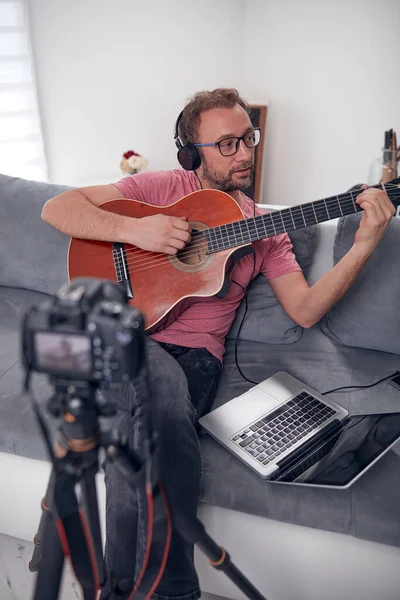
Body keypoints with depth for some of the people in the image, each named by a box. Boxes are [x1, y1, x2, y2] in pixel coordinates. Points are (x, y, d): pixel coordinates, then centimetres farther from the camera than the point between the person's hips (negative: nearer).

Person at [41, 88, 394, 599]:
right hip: (127, 338, -1)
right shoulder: (162, 187, 7)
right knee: (162, 398, -35)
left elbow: (305, 310, 6)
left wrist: (364, 244, -4)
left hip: (195, 356, 2)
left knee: (139, 435, -30)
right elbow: (56, 208, 2)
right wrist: (133, 229, -14)